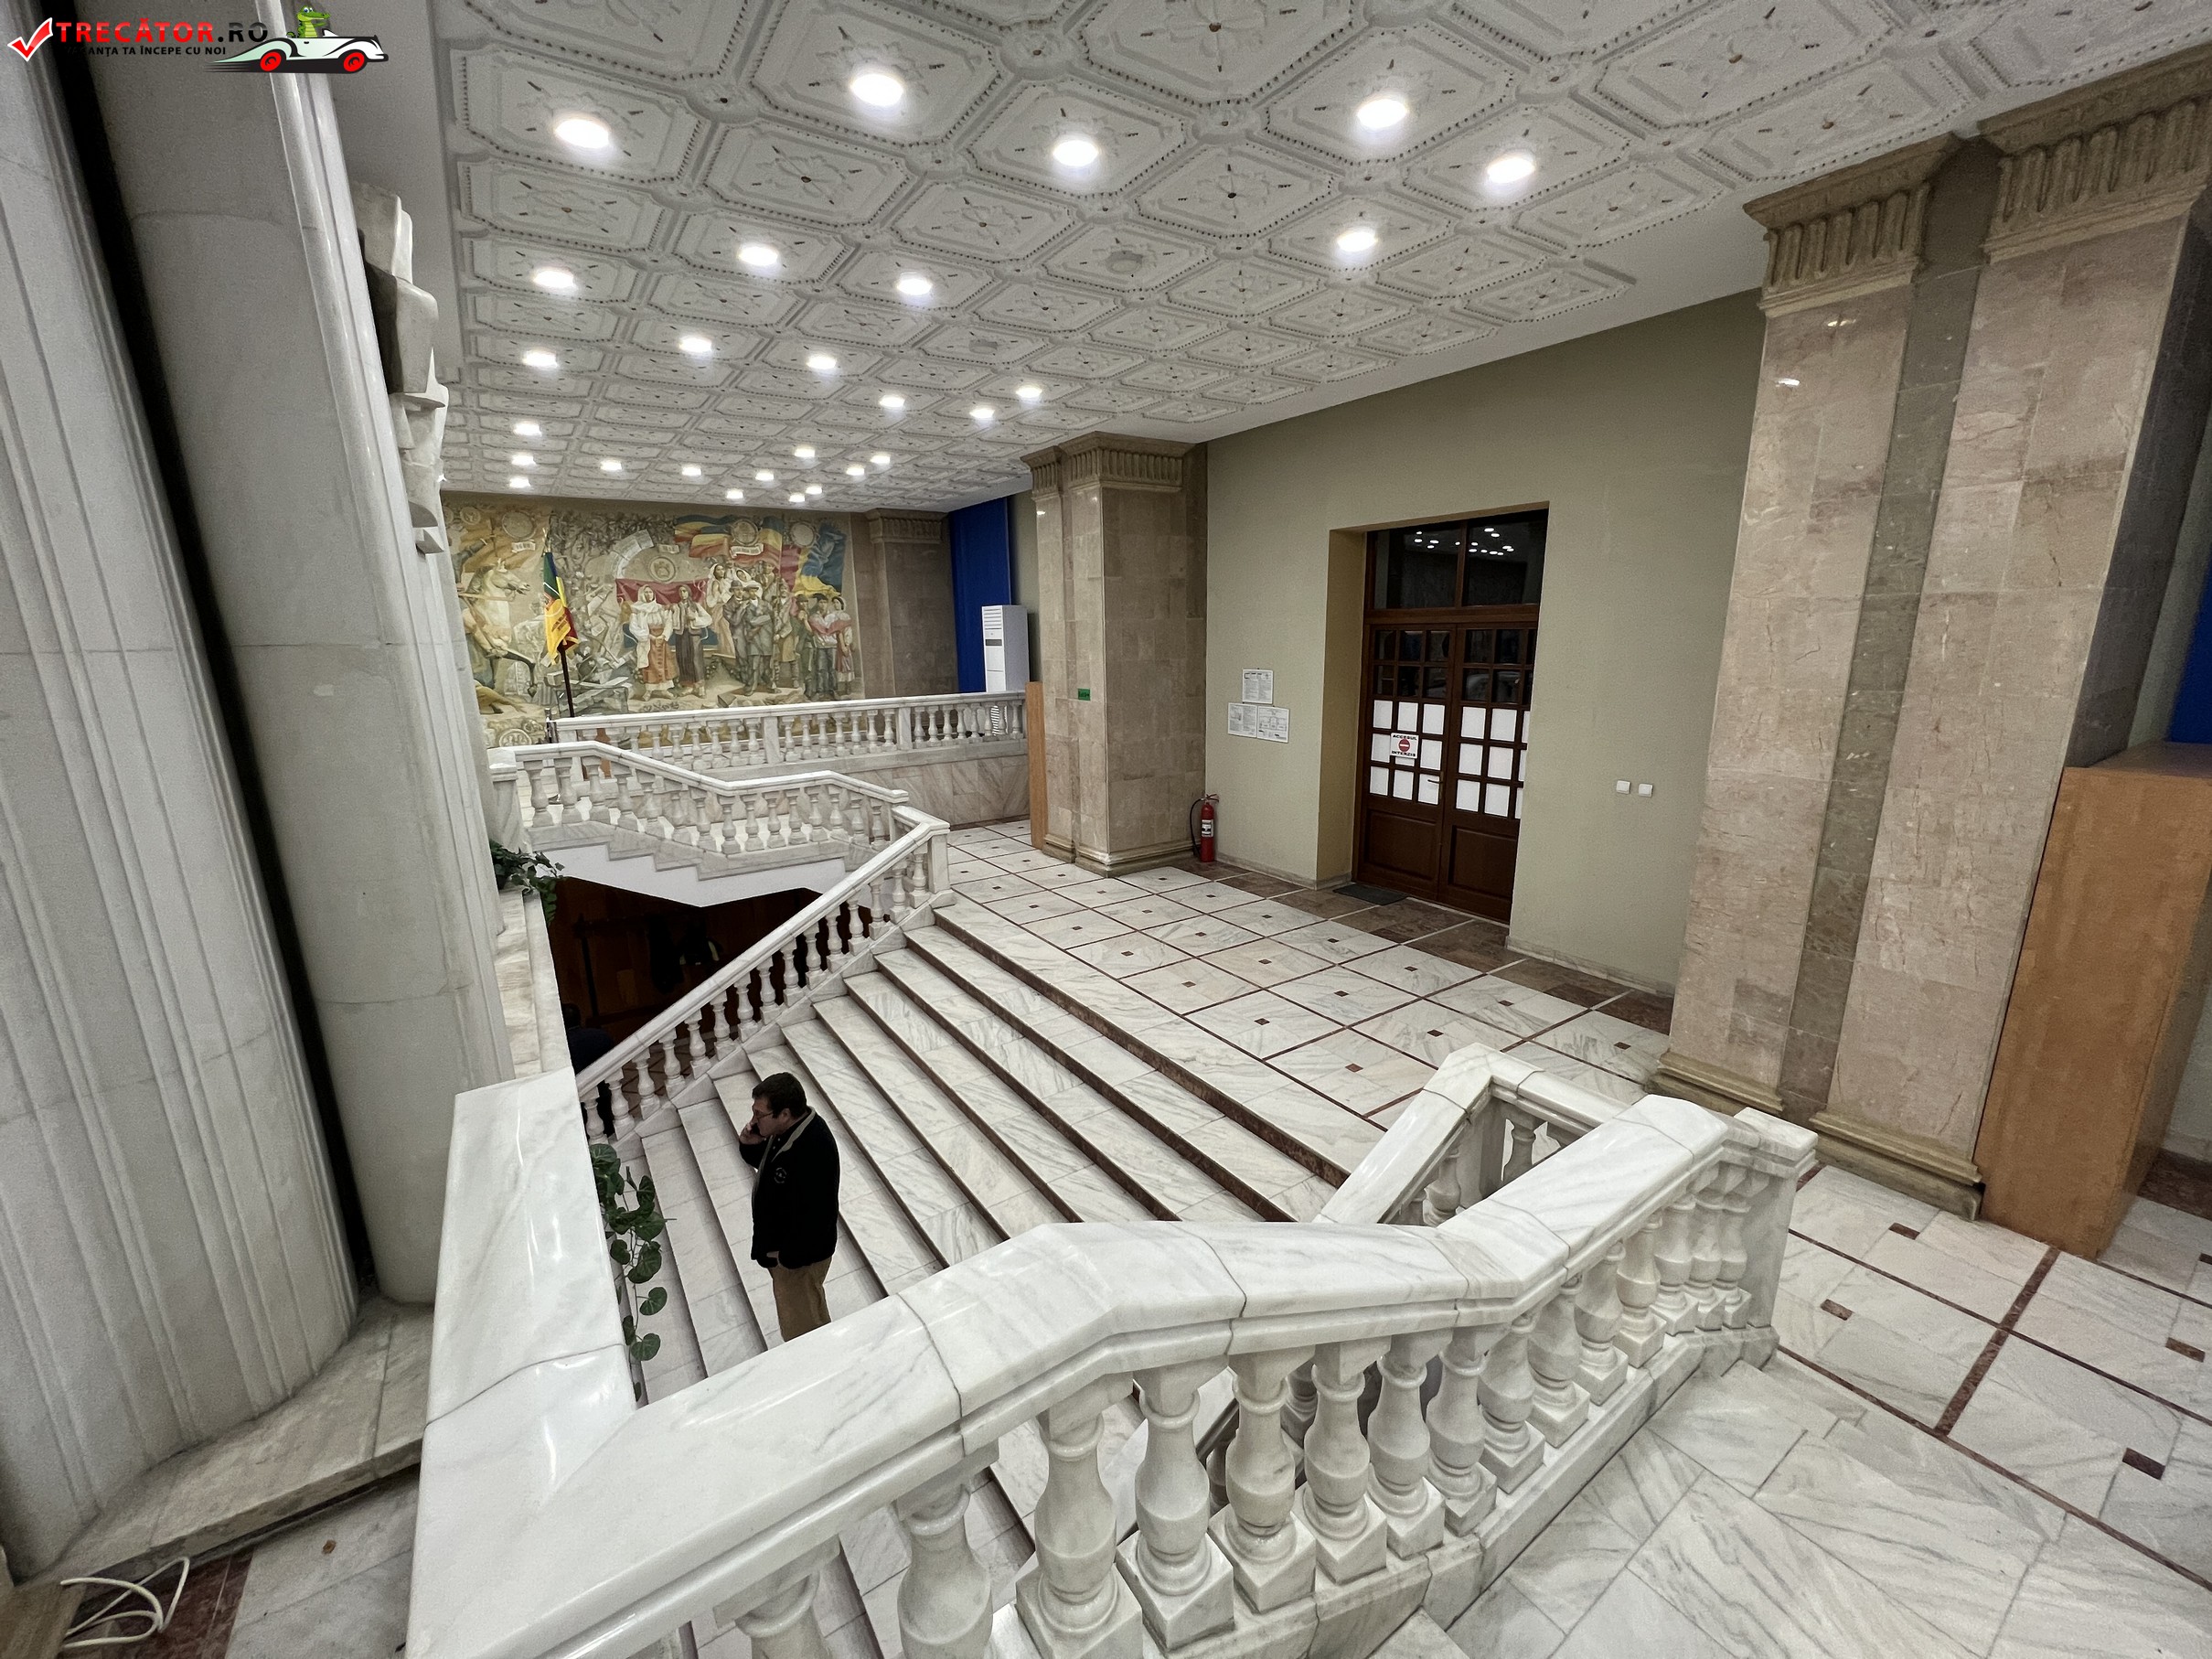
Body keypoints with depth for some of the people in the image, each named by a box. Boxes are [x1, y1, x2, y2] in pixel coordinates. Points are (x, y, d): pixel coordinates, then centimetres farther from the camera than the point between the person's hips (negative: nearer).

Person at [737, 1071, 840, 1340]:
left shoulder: (813, 1151, -38)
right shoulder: (788, 1128, -10)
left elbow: (813, 1214, -32)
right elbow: (766, 1161, 10)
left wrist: (788, 1255, -19)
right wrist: (749, 1145, -11)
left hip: (799, 1252, -9)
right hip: (782, 1242, 9)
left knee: (799, 1327, 14)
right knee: (810, 1302, 32)